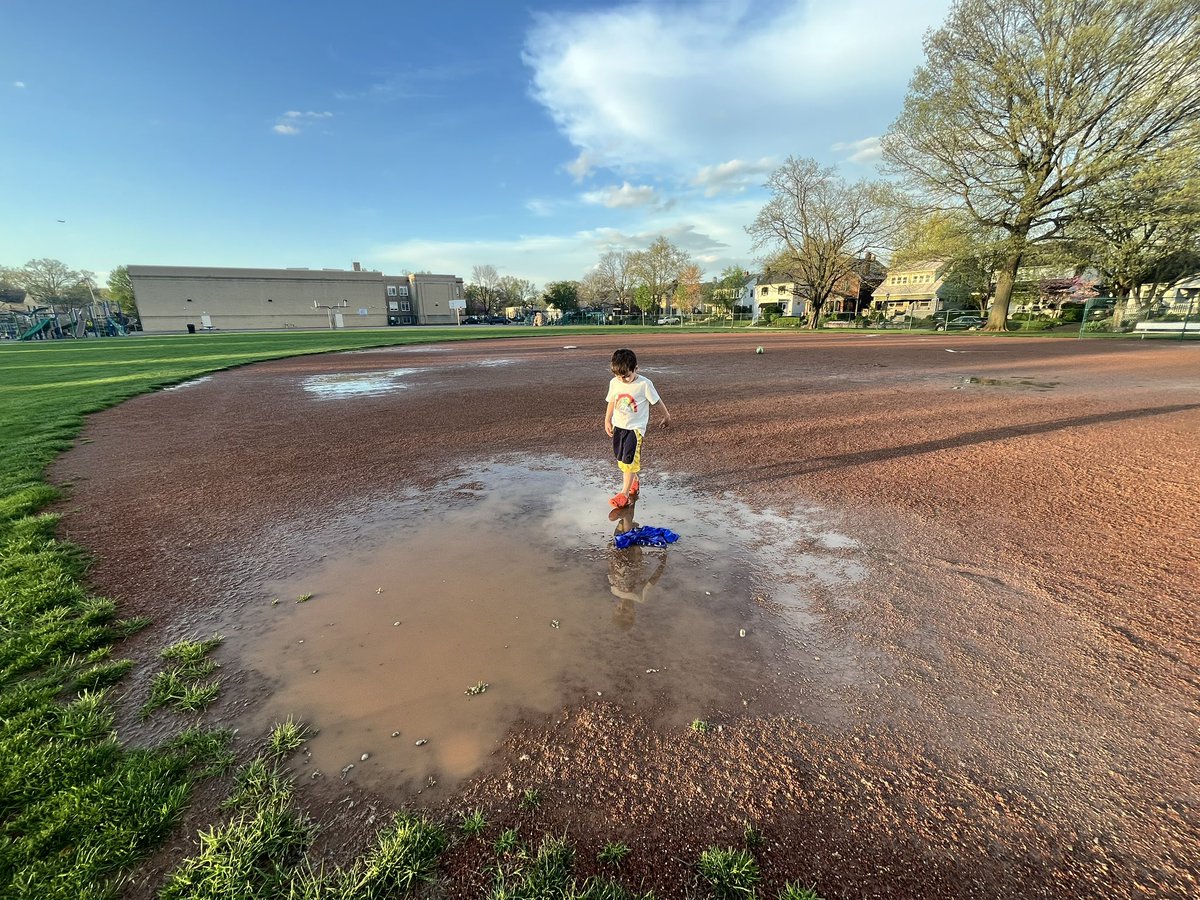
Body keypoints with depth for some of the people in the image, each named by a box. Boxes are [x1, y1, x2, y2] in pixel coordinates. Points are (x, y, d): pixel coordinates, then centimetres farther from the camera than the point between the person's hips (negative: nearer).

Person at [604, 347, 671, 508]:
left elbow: (657, 401, -3)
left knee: (629, 459, -11)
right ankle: (635, 480, 36)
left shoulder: (644, 384, -15)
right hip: (618, 426, 6)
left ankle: (624, 493, -3)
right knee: (621, 458, 13)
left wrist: (666, 416, 8)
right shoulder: (614, 383, -1)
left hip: (636, 427, -5)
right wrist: (607, 421, 10)